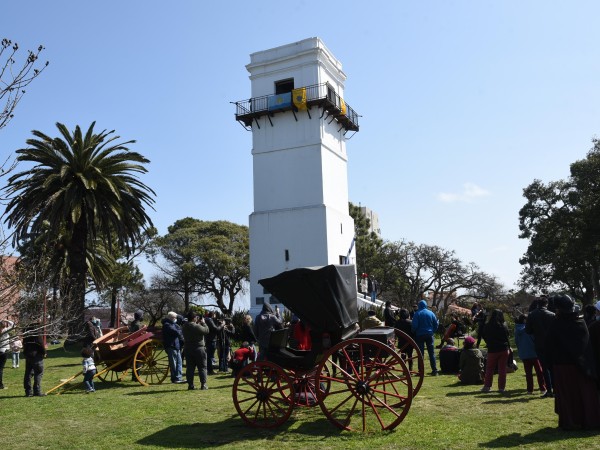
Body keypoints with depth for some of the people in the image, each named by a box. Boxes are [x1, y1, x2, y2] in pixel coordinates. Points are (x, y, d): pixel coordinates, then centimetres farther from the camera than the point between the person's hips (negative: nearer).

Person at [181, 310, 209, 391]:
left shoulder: (185, 326, 4)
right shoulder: (196, 326, -20)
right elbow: (207, 330, -11)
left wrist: (198, 323, 9)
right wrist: (203, 323, 1)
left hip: (188, 349, 6)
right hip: (199, 349, -6)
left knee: (190, 367, 10)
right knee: (202, 367, 3)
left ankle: (190, 385, 11)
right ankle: (203, 384, 3)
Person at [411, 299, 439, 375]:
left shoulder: (417, 314, -8)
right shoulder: (431, 313, 1)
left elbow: (414, 325, -13)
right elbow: (436, 324, 4)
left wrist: (414, 332, 5)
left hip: (420, 335, -2)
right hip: (429, 335, 2)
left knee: (420, 353, 2)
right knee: (431, 353, 9)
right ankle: (434, 370, 7)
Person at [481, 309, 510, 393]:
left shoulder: (488, 326, -6)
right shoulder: (504, 326, -6)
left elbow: (484, 337, 4)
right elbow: (507, 338, 0)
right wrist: (508, 347, 13)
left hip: (492, 350, 0)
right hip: (503, 349, 0)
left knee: (489, 369, 11)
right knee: (502, 369, 7)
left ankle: (487, 386, 8)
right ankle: (501, 387, 7)